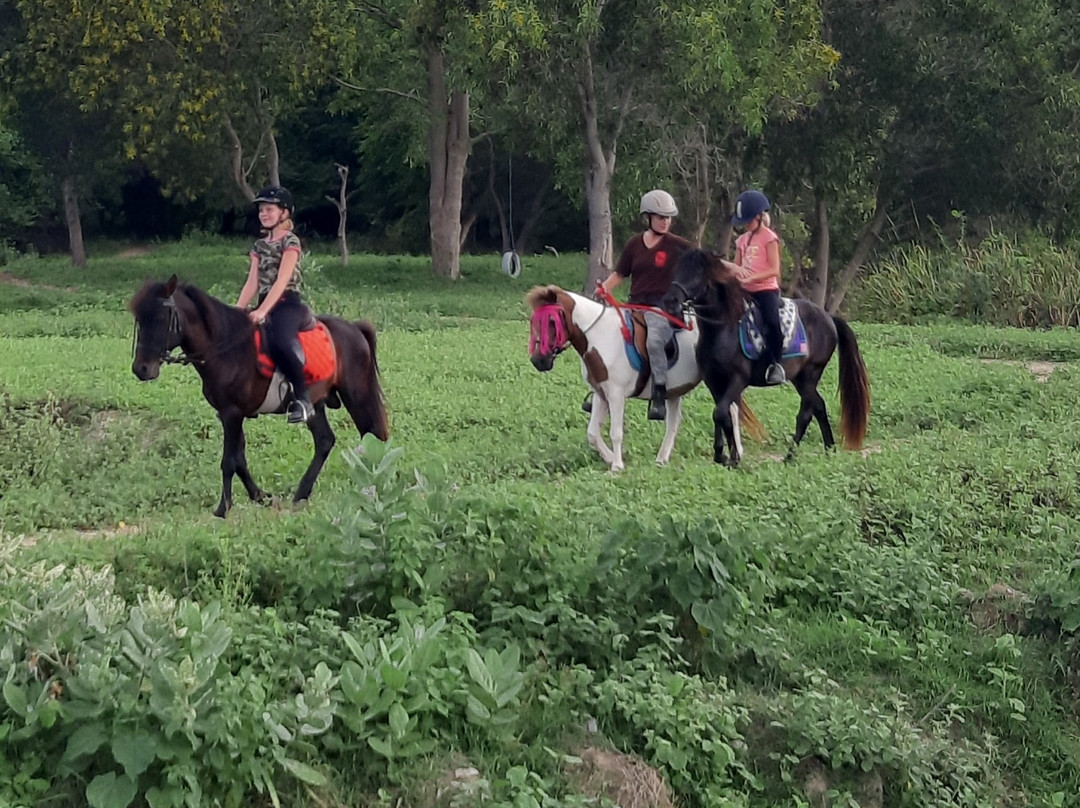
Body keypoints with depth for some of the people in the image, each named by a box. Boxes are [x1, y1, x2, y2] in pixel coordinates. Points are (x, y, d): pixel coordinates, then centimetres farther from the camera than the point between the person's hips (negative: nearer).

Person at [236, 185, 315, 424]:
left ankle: (303, 398, -26)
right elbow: (252, 283, 11)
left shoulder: (291, 242, -4)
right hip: (264, 305, 8)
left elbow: (281, 281, -14)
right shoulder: (260, 246, 17)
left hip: (288, 304, -8)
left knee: (280, 342, -35)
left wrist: (262, 312, -24)